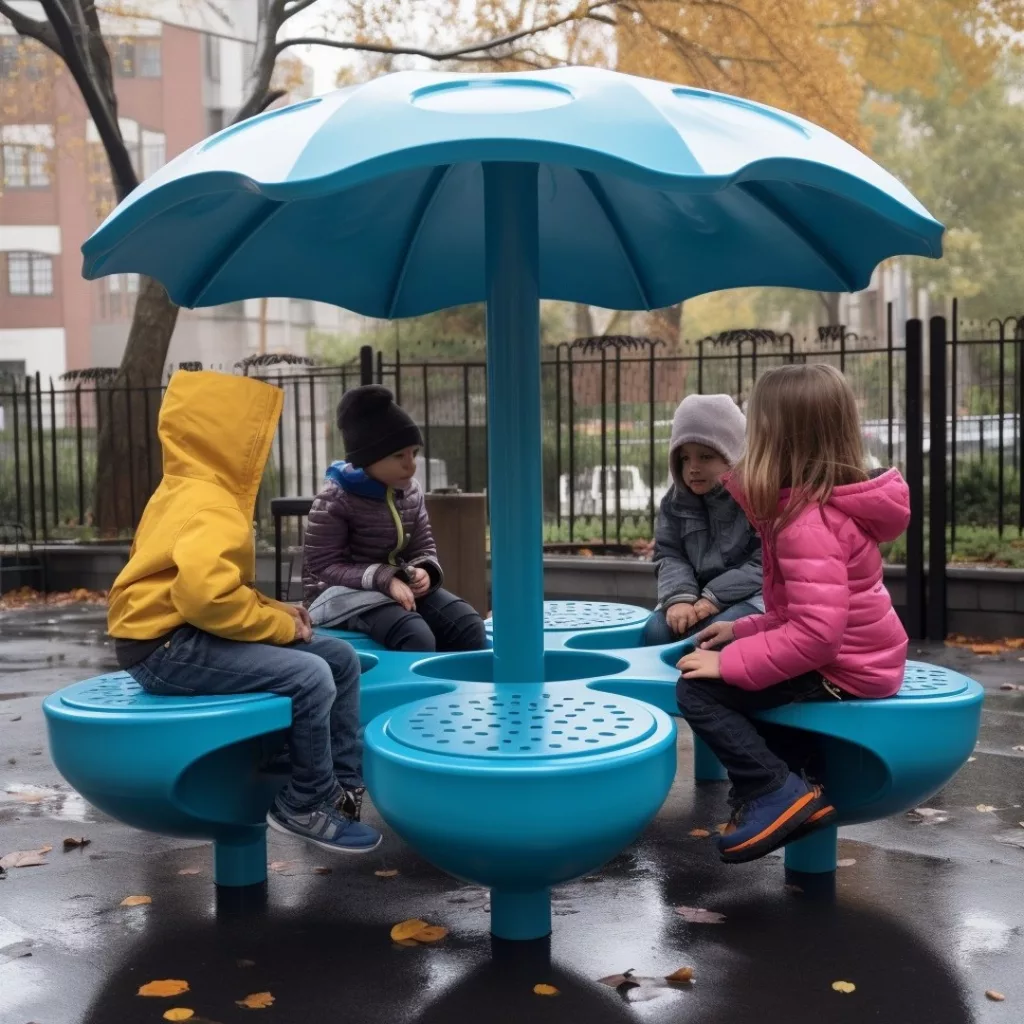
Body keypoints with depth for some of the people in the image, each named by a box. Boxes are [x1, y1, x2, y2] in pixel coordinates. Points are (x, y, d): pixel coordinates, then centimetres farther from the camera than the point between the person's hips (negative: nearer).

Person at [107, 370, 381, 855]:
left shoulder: (188, 492, 15)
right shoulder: (209, 508, -19)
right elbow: (206, 594, -35)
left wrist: (274, 611, 6)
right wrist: (280, 625, -19)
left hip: (185, 635, 11)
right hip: (167, 646, -11)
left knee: (340, 659, 7)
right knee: (310, 678, -28)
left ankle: (344, 784, 13)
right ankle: (306, 807, -8)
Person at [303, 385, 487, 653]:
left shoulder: (411, 492, 5)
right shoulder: (334, 500, -15)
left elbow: (424, 548, 12)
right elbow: (324, 566, -16)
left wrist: (425, 571, -14)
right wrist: (384, 579, -28)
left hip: (402, 586, 7)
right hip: (344, 592, -7)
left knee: (469, 626, -15)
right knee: (417, 638, -33)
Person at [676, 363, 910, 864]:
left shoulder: (808, 522, -26)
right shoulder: (833, 502, 6)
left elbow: (816, 632, -34)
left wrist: (730, 663, -27)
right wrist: (742, 631, 9)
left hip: (841, 674, -11)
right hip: (859, 659, 11)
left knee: (698, 689, -15)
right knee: (736, 678, 29)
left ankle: (776, 794, -10)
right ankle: (787, 778, 21)